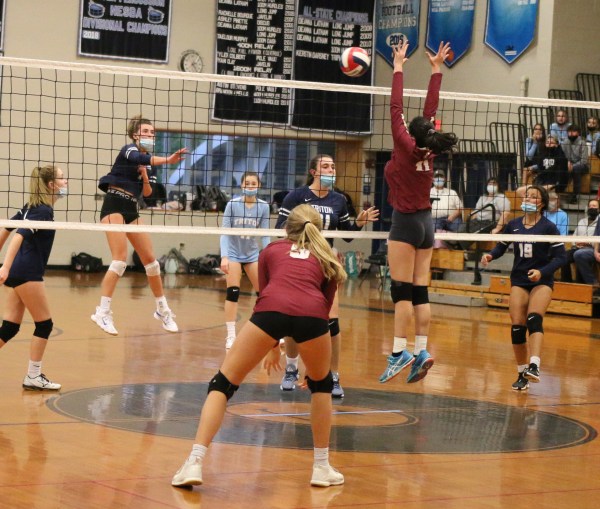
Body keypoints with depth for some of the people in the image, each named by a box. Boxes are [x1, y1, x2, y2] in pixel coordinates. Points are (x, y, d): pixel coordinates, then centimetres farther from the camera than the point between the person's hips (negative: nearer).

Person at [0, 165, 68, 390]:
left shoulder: (33, 207, 14)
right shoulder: (44, 211, -13)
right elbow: (19, 235, -26)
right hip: (28, 273, -9)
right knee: (44, 325, 1)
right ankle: (33, 377, 6)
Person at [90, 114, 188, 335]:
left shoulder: (150, 161, 13)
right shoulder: (129, 149, -9)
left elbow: (147, 192, 14)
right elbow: (138, 158, -35)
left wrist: (145, 178, -8)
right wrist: (167, 160, -50)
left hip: (131, 210, 8)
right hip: (114, 206, -8)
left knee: (150, 259, 7)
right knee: (120, 259, -18)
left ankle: (162, 309, 19)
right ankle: (103, 312, -15)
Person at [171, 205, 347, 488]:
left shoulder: (271, 250, 33)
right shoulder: (327, 260, 33)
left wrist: (272, 346, 51)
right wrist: (310, 359, 46)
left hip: (271, 310, -1)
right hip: (311, 314, 1)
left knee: (222, 384, 11)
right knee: (321, 384, 29)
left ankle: (194, 464, -3)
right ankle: (322, 467, 29)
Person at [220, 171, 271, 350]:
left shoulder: (263, 206, -8)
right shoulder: (232, 204, -14)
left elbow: (265, 235, -3)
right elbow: (224, 232, -14)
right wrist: (224, 257, -23)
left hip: (253, 253, 3)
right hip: (234, 253, -3)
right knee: (233, 292, -11)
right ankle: (231, 336, -5)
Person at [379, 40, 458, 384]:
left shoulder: (407, 148, -12)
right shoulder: (428, 151, 3)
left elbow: (396, 109, -10)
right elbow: (431, 109, 11)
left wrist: (399, 68, -3)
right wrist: (436, 70, 17)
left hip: (406, 223, -7)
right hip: (426, 223, 7)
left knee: (402, 290, -9)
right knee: (420, 292, 4)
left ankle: (400, 352, -14)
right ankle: (422, 351, 0)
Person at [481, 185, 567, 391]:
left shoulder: (548, 227, -7)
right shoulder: (513, 225, 5)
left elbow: (561, 257, -8)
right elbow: (501, 247, 14)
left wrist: (542, 272, -22)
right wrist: (490, 256, -9)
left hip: (542, 281, -4)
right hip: (519, 280, 4)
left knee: (534, 319, -26)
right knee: (517, 327, -7)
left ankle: (534, 366, -40)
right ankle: (522, 374, 3)